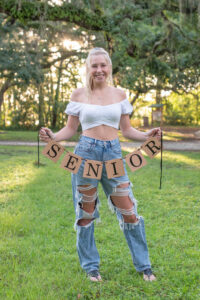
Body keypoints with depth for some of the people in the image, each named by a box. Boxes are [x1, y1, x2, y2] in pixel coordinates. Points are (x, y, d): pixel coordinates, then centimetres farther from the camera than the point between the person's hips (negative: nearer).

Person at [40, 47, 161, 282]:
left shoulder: (119, 94, 8)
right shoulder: (79, 94, 3)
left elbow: (127, 130, 11)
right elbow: (70, 129, 6)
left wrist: (147, 135, -6)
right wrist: (52, 137, -13)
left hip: (113, 154, 1)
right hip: (86, 153, -1)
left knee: (129, 212, 2)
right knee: (86, 213, 7)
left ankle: (144, 265, 18)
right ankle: (90, 266, 23)